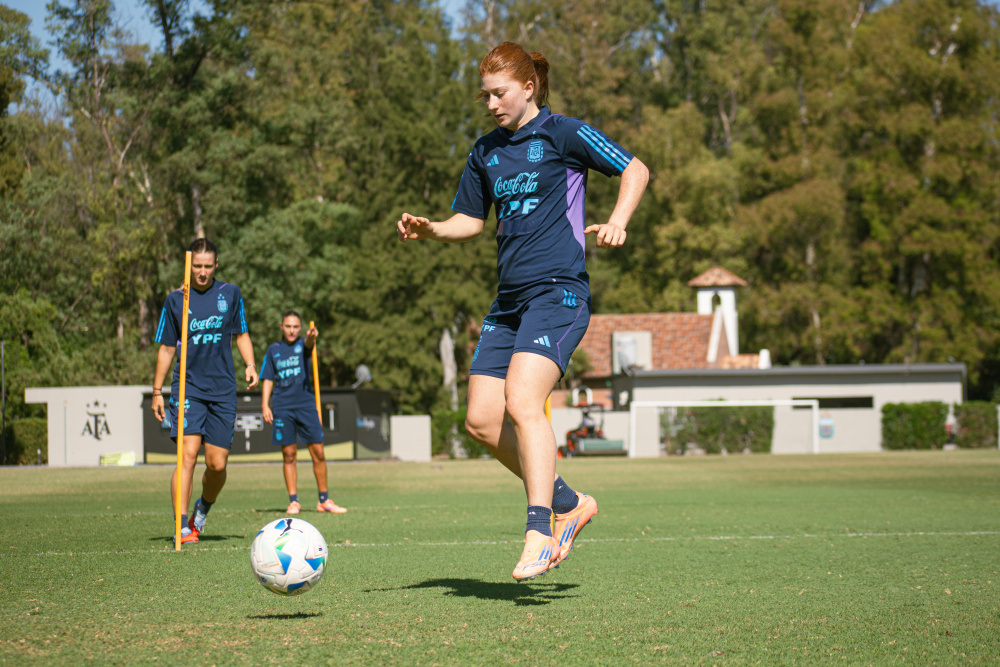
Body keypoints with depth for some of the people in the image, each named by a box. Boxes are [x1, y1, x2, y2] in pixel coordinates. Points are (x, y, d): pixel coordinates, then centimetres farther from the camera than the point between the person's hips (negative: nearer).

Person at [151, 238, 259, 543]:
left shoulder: (230, 294, 7)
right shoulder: (175, 300, 3)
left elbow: (241, 335, 16)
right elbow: (166, 348, 9)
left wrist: (250, 365, -2)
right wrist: (157, 391, 7)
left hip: (223, 391, 2)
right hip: (188, 389, -2)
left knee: (217, 464, 0)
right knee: (187, 455, -16)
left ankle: (204, 506, 30)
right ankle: (182, 527, -15)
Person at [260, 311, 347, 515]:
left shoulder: (302, 345, 7)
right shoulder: (273, 350, 10)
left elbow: (309, 344, -18)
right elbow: (268, 380, 12)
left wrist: (311, 337, -42)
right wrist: (265, 405, 1)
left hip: (306, 405, 0)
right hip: (283, 408, 0)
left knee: (318, 453, -2)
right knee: (289, 455, 1)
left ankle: (324, 500, 8)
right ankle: (293, 501, 6)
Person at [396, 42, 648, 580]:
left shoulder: (563, 133, -2)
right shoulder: (486, 152, 17)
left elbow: (635, 170, 2)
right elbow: (469, 220, 25)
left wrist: (617, 221, -15)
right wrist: (429, 230, 5)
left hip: (558, 291, -8)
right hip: (509, 300, 8)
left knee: (522, 401, -25)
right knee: (481, 421, 0)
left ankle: (540, 532, -23)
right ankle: (568, 504, 16)